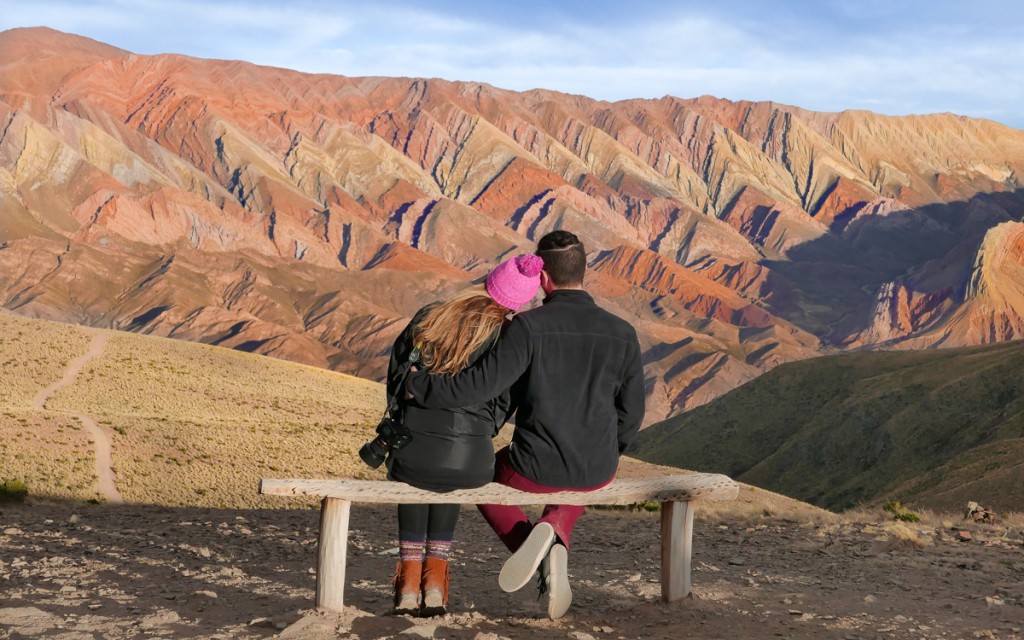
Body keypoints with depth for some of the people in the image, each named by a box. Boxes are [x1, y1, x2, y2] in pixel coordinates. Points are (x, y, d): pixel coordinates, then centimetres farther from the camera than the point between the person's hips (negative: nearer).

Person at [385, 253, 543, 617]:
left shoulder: (426, 318, 1)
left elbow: (395, 379, 11)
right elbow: (502, 407, 3)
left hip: (410, 456, 1)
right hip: (471, 464, 0)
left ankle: (409, 578, 32)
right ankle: (435, 579, 33)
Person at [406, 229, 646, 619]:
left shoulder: (528, 326, -16)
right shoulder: (622, 334, -4)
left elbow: (482, 384, -22)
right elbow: (631, 412, 3)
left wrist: (418, 385, -7)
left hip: (535, 468, -3)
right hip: (597, 471, 3)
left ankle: (527, 541, 2)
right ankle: (554, 534, 8)